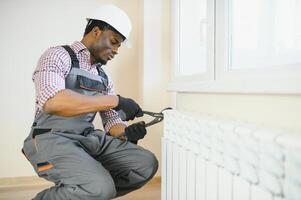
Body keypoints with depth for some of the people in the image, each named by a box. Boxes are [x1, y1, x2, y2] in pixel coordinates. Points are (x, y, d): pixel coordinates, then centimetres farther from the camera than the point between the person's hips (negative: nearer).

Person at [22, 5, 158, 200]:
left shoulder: (104, 78, 16)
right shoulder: (58, 55, -5)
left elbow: (111, 120, 14)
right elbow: (51, 101, -26)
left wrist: (126, 132, -11)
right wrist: (115, 100, -26)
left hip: (90, 138, 7)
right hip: (52, 139, -7)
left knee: (147, 164, -6)